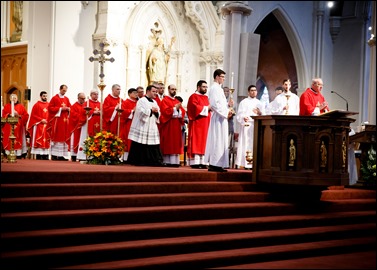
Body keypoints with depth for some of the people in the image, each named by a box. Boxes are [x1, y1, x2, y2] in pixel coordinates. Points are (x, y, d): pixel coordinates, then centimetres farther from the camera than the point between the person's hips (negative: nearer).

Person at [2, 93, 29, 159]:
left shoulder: (21, 106, 8)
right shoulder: (6, 106, 11)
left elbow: (26, 116, 4)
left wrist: (19, 116, -11)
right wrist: (9, 115, -15)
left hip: (18, 126, -1)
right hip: (9, 126, 1)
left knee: (18, 139, -5)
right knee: (9, 140, -4)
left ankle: (18, 154, -5)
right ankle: (9, 153, -4)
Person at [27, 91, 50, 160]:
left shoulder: (49, 105, 12)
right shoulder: (37, 105, 0)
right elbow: (33, 115, -4)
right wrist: (41, 120, -13)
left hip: (47, 125, 4)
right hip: (39, 125, -4)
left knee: (46, 140, 2)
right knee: (39, 140, -6)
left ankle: (45, 156, 4)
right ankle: (38, 155, -6)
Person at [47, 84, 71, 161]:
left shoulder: (67, 99, 13)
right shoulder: (54, 98, -3)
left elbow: (70, 108, 18)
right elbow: (50, 108, -8)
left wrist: (67, 108, -5)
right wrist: (60, 109, -14)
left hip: (65, 120, 6)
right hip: (56, 120, -6)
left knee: (64, 137, 3)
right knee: (56, 137, -5)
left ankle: (62, 155, 5)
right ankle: (54, 155, -2)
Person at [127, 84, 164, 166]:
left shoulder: (154, 102, 18)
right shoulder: (141, 101, -5)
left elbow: (158, 115, 18)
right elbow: (141, 112, -17)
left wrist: (156, 112, -4)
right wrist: (151, 110, -10)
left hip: (152, 128, 7)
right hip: (142, 128, -7)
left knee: (154, 146, 2)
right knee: (140, 147, -7)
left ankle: (155, 161, 4)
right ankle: (139, 161, 0)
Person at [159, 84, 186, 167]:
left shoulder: (177, 101, 19)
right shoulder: (165, 100, -1)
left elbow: (183, 112, 10)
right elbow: (165, 111, -15)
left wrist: (179, 109, -9)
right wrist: (175, 108, -15)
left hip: (176, 125, 6)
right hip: (168, 125, -6)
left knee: (176, 143, 2)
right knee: (168, 144, -8)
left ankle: (175, 161, 2)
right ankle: (167, 161, -8)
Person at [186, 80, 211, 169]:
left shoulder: (206, 97, 21)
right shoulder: (193, 97, -5)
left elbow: (208, 109, 23)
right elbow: (195, 108, -18)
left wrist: (211, 108, 0)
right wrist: (206, 108, -13)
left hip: (205, 124, 8)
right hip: (197, 124, -8)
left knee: (204, 143, 4)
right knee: (196, 142, -8)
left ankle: (202, 162, 5)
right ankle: (194, 162, -9)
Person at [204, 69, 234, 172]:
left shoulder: (218, 88, 19)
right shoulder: (214, 88, -11)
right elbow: (214, 104, -21)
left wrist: (228, 104, 5)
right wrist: (226, 112, -17)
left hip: (221, 118, 10)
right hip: (218, 118, -10)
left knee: (220, 141, 9)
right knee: (217, 141, -10)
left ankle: (214, 164, 11)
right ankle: (214, 164, -9)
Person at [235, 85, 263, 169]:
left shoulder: (259, 103, 18)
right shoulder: (244, 102, 8)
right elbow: (239, 115, -1)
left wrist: (259, 113, -8)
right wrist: (243, 118, -22)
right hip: (246, 125, -3)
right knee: (245, 144, -9)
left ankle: (253, 163, -3)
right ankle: (243, 163, -9)